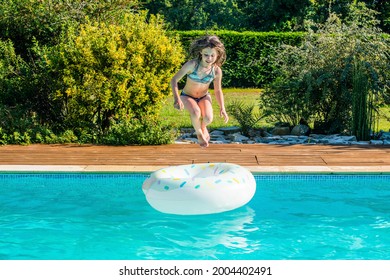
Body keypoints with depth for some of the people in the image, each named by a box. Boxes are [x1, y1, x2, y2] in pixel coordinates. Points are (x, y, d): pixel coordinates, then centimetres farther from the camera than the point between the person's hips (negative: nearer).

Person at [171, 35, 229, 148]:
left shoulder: (217, 71, -17)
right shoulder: (191, 65, -27)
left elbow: (218, 90, -1)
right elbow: (174, 80, -21)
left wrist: (222, 108, -9)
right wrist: (176, 98, -35)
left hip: (204, 97, 2)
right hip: (187, 96, -2)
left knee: (208, 118, -27)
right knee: (196, 113, -36)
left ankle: (203, 128, 15)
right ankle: (199, 133, -1)